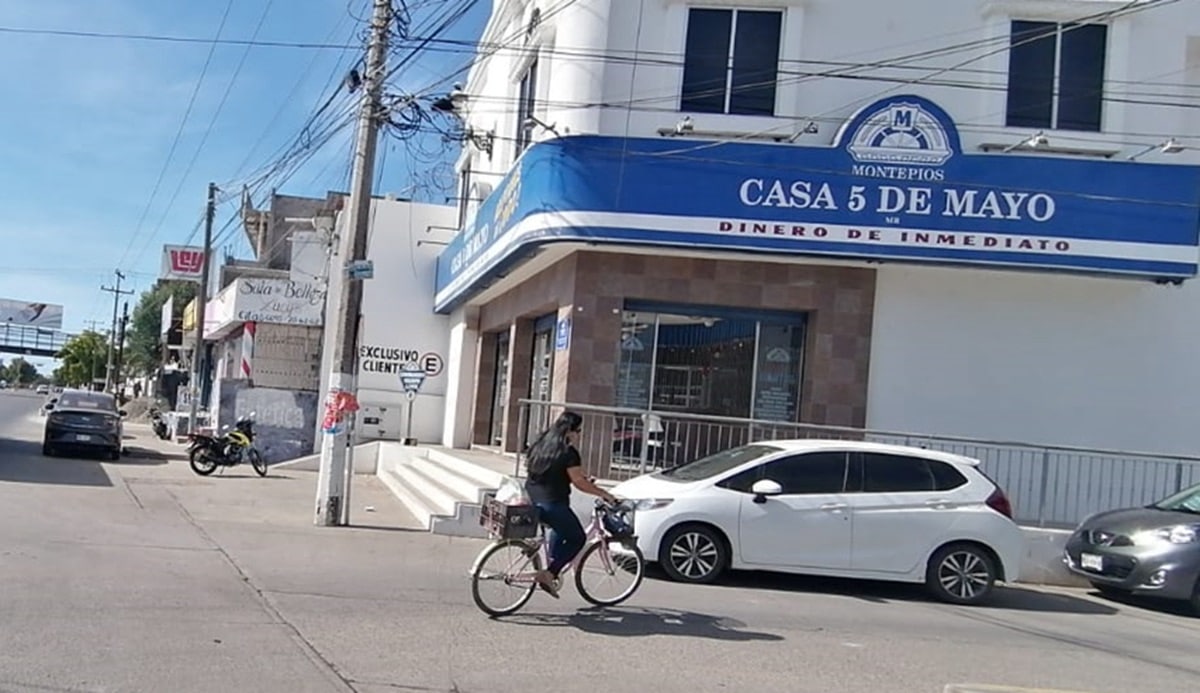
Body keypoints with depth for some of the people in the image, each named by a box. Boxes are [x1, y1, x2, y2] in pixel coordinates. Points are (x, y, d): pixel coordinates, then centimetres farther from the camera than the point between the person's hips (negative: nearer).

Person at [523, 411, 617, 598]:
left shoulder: (540, 445, 9)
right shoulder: (569, 453, -14)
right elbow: (580, 482, -14)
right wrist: (605, 494, -3)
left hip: (532, 501, 8)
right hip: (552, 504, -8)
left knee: (561, 528, 31)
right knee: (576, 539, 11)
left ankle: (552, 566, 24)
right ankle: (549, 574, -2)